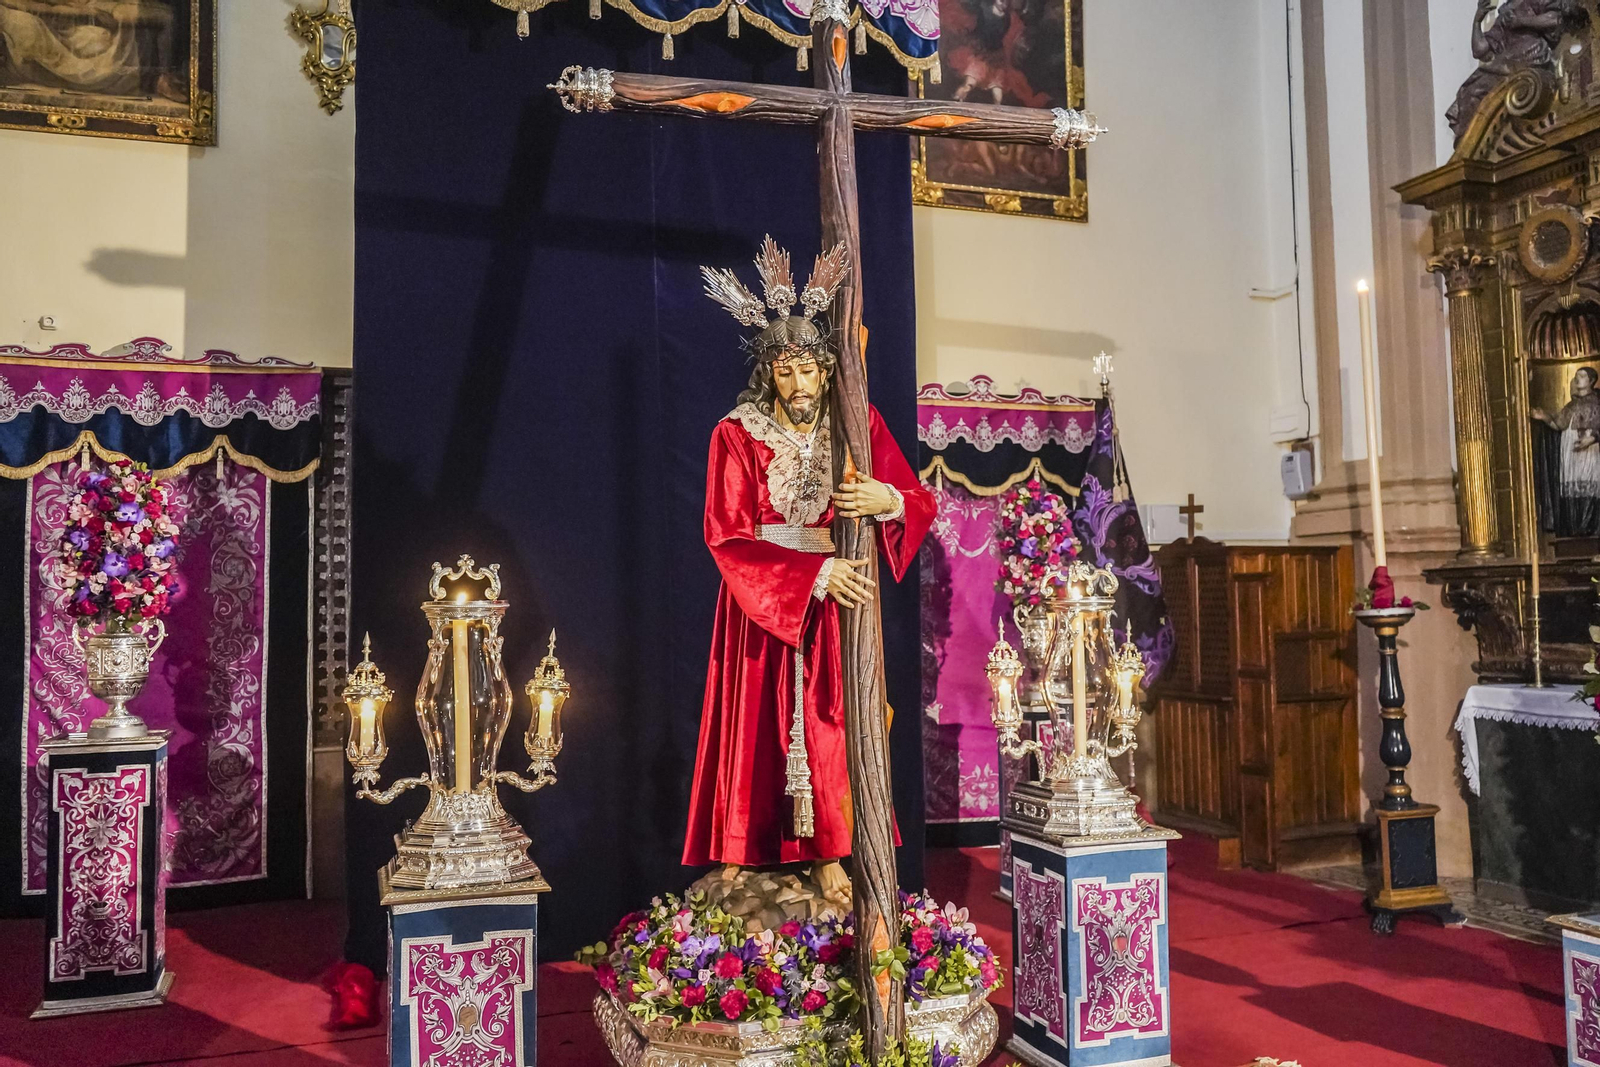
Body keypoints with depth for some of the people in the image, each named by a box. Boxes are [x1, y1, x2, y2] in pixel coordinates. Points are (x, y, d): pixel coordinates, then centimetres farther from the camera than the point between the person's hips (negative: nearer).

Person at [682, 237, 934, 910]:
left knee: (830, 724, 1)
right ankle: (741, 856, 12)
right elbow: (728, 539, -15)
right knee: (757, 727, 3)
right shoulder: (736, 436, -8)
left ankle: (827, 857, 8)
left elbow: (920, 504, -2)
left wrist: (888, 500, -27)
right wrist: (816, 573, -25)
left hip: (834, 604, 2)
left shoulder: (858, 427, 0)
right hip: (758, 604, -1)